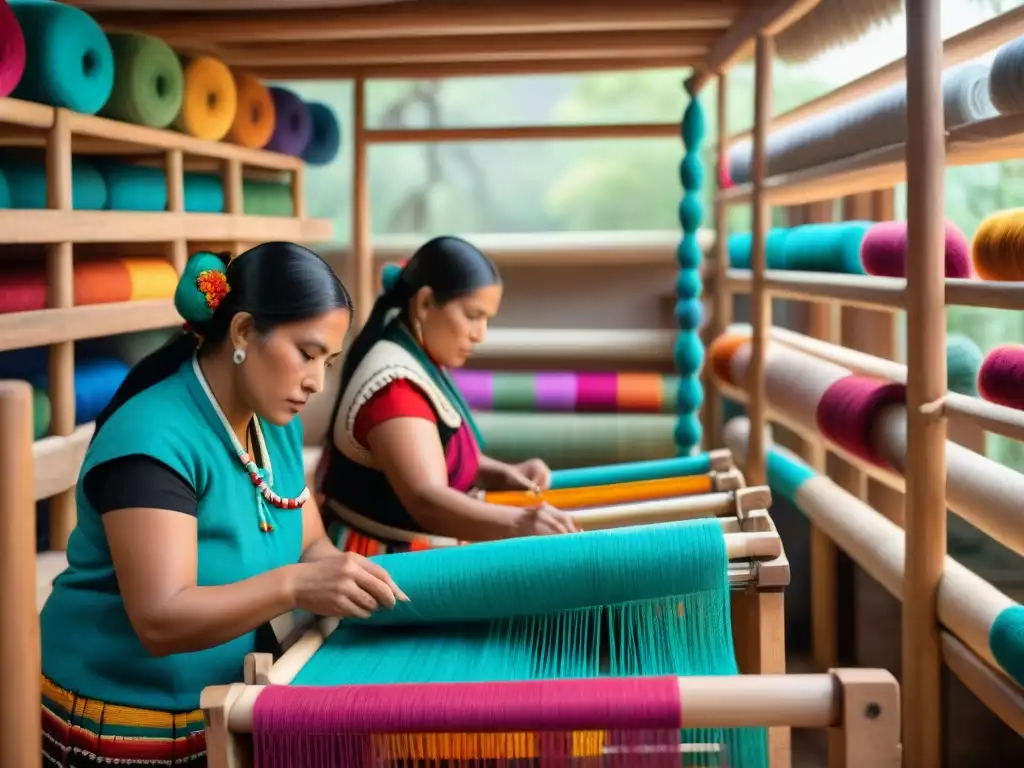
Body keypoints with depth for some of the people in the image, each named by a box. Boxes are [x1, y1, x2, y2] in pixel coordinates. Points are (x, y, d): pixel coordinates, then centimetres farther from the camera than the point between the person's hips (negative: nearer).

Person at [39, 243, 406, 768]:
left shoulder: (278, 424, 0)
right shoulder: (154, 438, -25)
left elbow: (311, 543, 4)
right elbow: (160, 621, -31)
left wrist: (343, 575, -18)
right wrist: (293, 586, -44)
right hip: (125, 724, -7)